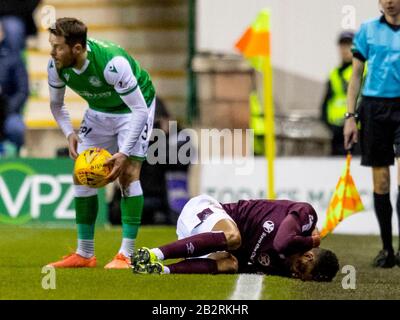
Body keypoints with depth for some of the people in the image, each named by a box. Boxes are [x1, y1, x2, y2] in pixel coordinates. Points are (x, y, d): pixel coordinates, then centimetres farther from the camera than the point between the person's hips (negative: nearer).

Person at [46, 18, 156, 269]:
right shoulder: (56, 65, -20)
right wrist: (69, 133, -16)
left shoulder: (112, 63, -39)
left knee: (128, 173, -19)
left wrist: (124, 153, -35)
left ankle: (126, 255, -16)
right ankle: (85, 254, 6)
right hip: (98, 111, 6)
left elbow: (140, 110, -32)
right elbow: (56, 104, 0)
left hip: (133, 109, -6)